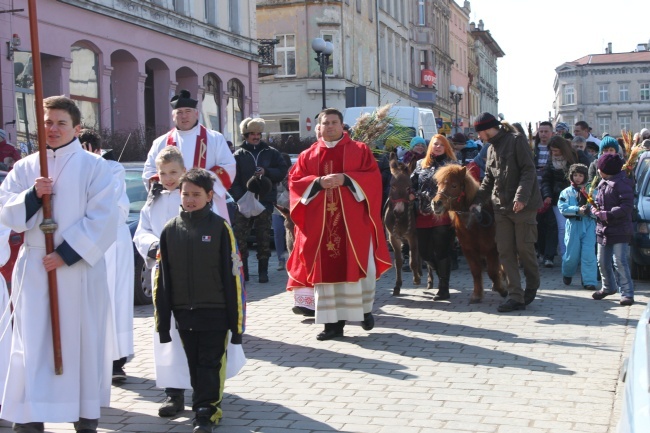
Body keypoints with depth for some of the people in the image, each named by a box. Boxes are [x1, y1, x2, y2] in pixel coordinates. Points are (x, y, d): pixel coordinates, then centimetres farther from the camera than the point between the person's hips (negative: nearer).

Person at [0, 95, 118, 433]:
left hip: (80, 269, -2)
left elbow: (102, 219, -9)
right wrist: (33, 195, -13)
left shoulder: (94, 167, -1)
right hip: (34, 267, 2)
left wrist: (68, 253, -15)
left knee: (83, 340, 4)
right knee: (32, 343, 0)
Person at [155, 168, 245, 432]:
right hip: (184, 313, 4)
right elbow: (163, 278, 5)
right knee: (194, 365, 13)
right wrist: (162, 320, 3)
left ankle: (206, 412, 9)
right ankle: (204, 405, 25)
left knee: (210, 364, 2)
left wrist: (236, 321, -7)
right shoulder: (170, 230, 2)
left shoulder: (220, 228, -7)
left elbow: (232, 276, -6)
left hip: (215, 312, -3)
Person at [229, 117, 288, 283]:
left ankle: (263, 271, 11)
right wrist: (239, 196, -17)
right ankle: (242, 270, 6)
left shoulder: (271, 153, 9)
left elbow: (282, 171, 7)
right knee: (240, 237, -5)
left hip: (265, 201, 1)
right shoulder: (238, 155, 4)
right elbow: (233, 179, -3)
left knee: (264, 238, 4)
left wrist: (266, 172, -10)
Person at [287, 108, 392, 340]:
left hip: (352, 220, -2)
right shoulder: (308, 155, 13)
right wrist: (318, 182, -12)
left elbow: (373, 177, -3)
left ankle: (365, 308, 26)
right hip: (321, 222, 2)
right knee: (327, 269, 0)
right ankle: (333, 323, 4)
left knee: (359, 266, 0)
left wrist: (345, 178, -16)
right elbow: (294, 181, 5)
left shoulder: (360, 150, 7)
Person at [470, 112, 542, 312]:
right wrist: (477, 200, 10)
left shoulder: (516, 140, -6)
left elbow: (528, 170, -13)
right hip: (501, 206, 7)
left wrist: (521, 196, -23)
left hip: (522, 206, -7)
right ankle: (516, 297, 1)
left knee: (524, 248, 0)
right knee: (505, 251, 0)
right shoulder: (491, 149, 16)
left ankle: (532, 285, 25)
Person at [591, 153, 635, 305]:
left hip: (620, 230, -9)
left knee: (619, 262, -9)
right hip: (603, 229, 9)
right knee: (602, 261, 16)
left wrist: (608, 214, -25)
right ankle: (608, 287, 34)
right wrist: (596, 209, 4)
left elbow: (627, 206, -22)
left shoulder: (622, 183, -15)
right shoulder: (602, 184, 13)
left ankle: (627, 293, -2)